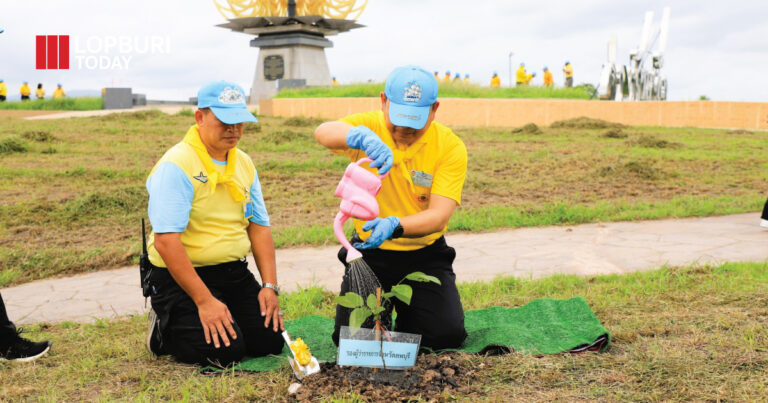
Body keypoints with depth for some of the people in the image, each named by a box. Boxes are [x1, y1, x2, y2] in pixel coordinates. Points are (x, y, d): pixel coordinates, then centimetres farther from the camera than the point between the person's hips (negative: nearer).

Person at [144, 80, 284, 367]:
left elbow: (259, 226, 10)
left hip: (235, 273, 7)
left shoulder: (244, 163, 8)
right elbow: (166, 241, -22)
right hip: (181, 277, -6)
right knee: (225, 351, -19)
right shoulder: (176, 165, -16)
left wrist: (270, 285, -2)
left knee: (270, 341, -7)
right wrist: (204, 301, -25)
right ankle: (163, 330, 8)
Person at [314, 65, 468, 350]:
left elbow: (439, 216, -23)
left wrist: (395, 226, -44)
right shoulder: (370, 125, -10)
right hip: (370, 252, 0)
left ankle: (406, 310, 20)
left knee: (446, 335, -14)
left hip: (425, 255, 0)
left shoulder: (450, 147, -12)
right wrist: (362, 136, -55)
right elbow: (323, 132, -32)